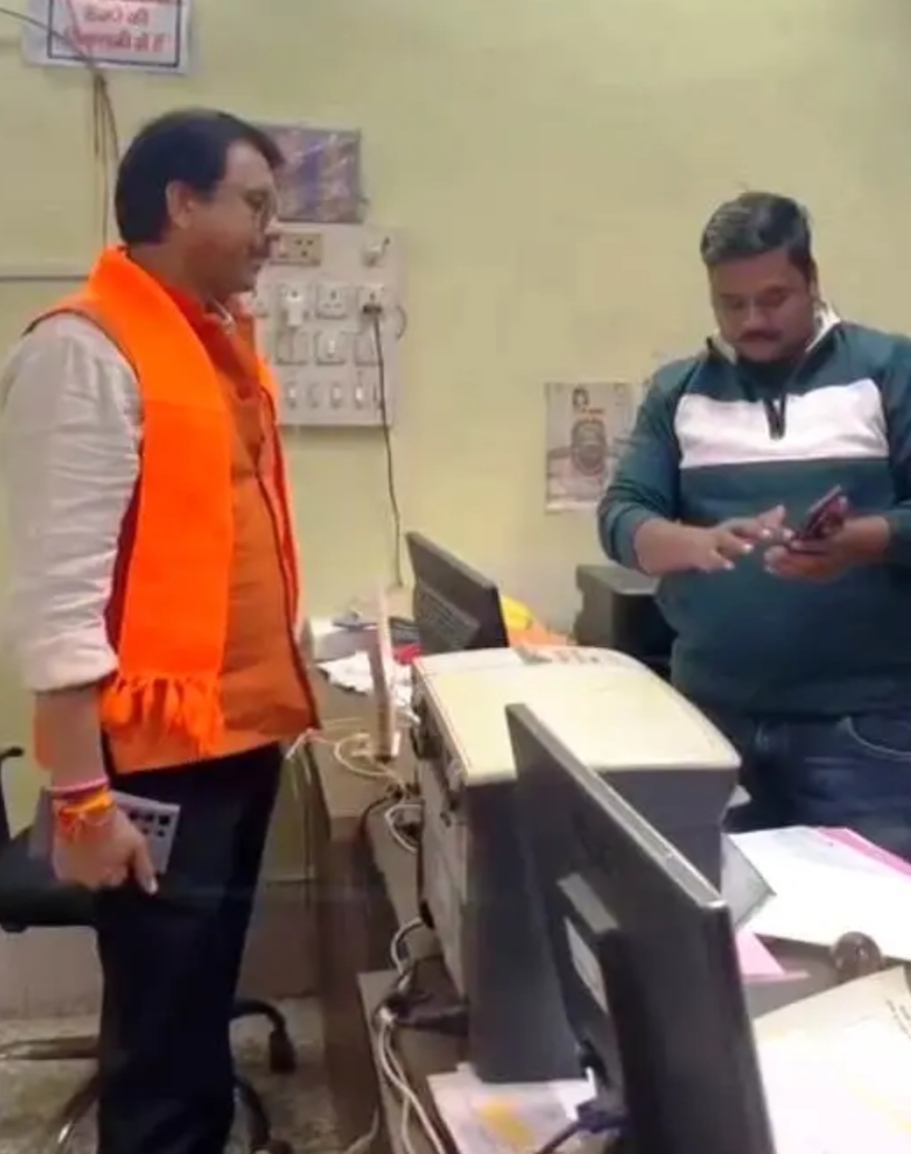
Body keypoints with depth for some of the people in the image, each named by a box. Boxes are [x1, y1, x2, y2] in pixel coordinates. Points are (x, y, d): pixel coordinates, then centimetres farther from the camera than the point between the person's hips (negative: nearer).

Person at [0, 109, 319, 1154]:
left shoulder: (221, 338, 13)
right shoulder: (86, 349, -14)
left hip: (241, 733, 8)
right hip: (156, 753, -8)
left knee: (204, 1012, 21)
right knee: (161, 1041, 6)